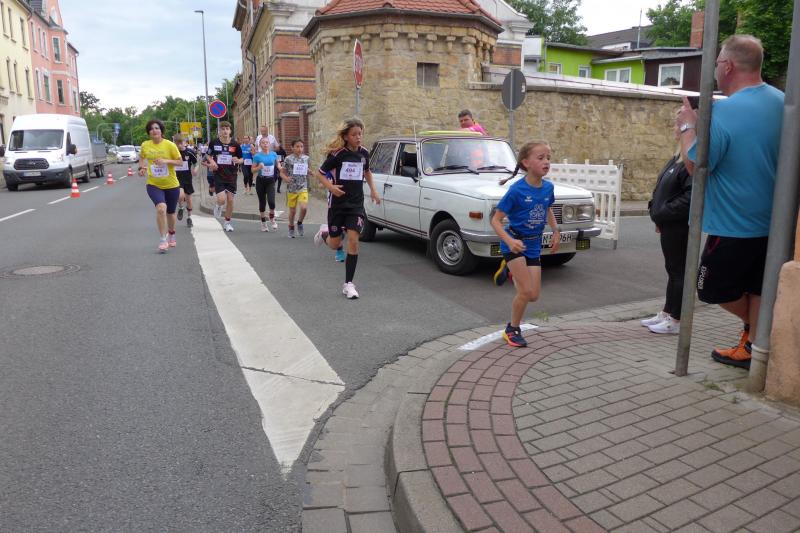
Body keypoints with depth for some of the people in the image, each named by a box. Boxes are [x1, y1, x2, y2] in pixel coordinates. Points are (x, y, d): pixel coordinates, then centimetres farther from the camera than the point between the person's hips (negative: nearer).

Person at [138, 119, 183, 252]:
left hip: (171, 185, 0)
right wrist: (142, 168, 0)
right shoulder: (145, 145, -1)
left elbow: (180, 161, -6)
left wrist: (166, 161, -21)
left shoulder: (170, 145, -9)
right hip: (153, 184, 0)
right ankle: (163, 239, -17)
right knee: (161, 208, -25)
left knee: (170, 212, 16)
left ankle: (171, 235, 45)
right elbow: (142, 158, 18)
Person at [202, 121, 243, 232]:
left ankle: (227, 222, 21)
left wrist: (238, 160, -15)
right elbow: (209, 155, 12)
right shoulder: (214, 143, -3)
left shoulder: (235, 144, -3)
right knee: (221, 199, -13)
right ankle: (218, 206, 26)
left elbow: (241, 158, 7)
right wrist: (211, 162, -8)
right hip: (219, 175, -1)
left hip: (232, 176, 1)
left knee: (230, 200, 3)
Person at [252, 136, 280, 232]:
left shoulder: (274, 154, 1)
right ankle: (263, 222, 22)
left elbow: (277, 164, 18)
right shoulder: (257, 156, -5)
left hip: (270, 181, 0)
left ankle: (272, 218, 11)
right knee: (262, 202, 7)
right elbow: (253, 170, -2)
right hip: (260, 181, 0)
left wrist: (280, 168, -2)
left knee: (271, 201, -16)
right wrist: (259, 167, -21)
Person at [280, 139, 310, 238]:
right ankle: (291, 228, 30)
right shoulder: (288, 159, -5)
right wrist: (286, 178, -21)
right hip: (291, 188, -1)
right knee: (292, 211, 7)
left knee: (304, 208, -17)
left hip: (303, 188, 1)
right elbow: (282, 172, -1)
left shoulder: (306, 158, 3)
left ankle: (300, 223, 12)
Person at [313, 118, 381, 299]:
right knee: (335, 244, 7)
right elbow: (319, 173, -5)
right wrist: (331, 187, -22)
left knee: (353, 240, -10)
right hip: (337, 203, -2)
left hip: (356, 204, 2)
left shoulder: (364, 153, 2)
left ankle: (348, 284, -2)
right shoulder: (337, 154, -11)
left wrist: (373, 190, 12)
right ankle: (324, 232, 44)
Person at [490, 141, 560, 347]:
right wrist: (510, 241, -32)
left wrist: (556, 231, 9)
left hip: (533, 245, 6)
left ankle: (509, 268, 31)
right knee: (527, 291, -11)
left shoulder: (548, 188, -3)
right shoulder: (516, 190, -20)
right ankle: (513, 330, 12)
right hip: (514, 243, -5)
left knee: (534, 295, 5)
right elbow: (495, 220, -18)